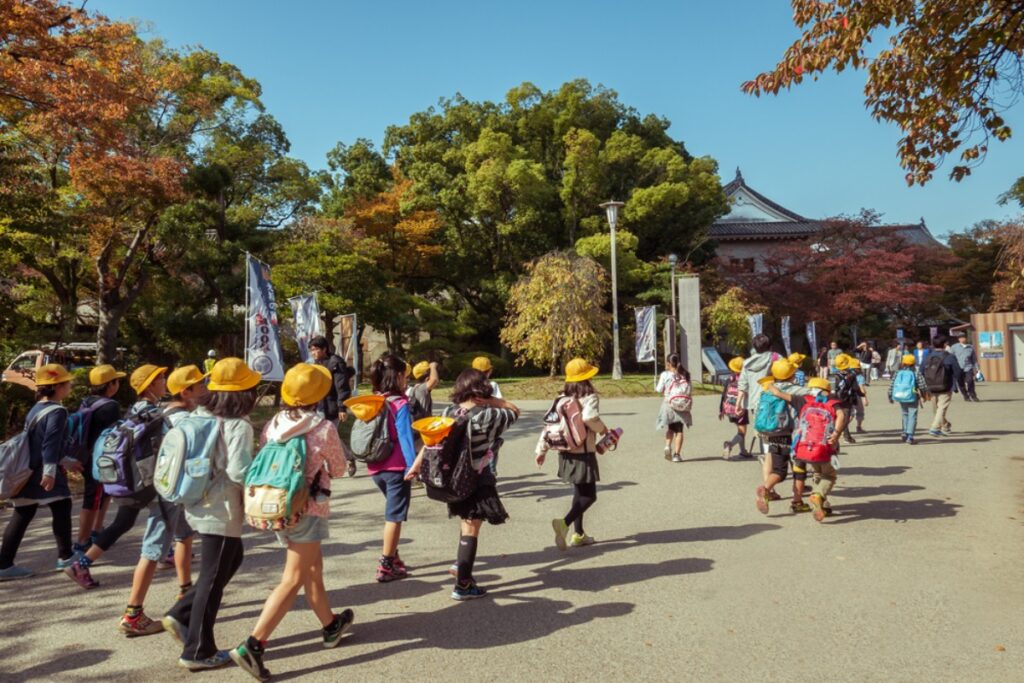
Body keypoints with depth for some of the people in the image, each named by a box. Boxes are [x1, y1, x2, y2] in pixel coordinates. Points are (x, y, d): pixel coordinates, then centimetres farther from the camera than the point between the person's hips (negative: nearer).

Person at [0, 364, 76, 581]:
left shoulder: (36, 409, 16)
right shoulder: (57, 411, -14)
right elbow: (51, 443, -24)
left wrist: (66, 461, 31)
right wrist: (50, 471, -30)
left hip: (28, 471, 9)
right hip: (44, 472, -9)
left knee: (21, 517, 9)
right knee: (61, 509, 5)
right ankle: (65, 556, 15)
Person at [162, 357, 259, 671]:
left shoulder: (200, 416, 4)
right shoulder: (238, 426, -20)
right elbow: (239, 472, -29)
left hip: (199, 504, 8)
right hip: (221, 512, -8)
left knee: (232, 559, 26)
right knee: (213, 579, 5)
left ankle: (181, 615, 23)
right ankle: (198, 652, 18)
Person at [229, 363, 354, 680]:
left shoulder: (272, 424, 0)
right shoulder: (324, 428, -13)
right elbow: (339, 470, 0)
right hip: (308, 510, -6)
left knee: (313, 569, 22)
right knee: (292, 581, -1)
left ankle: (331, 625, 38)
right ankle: (252, 645, -9)